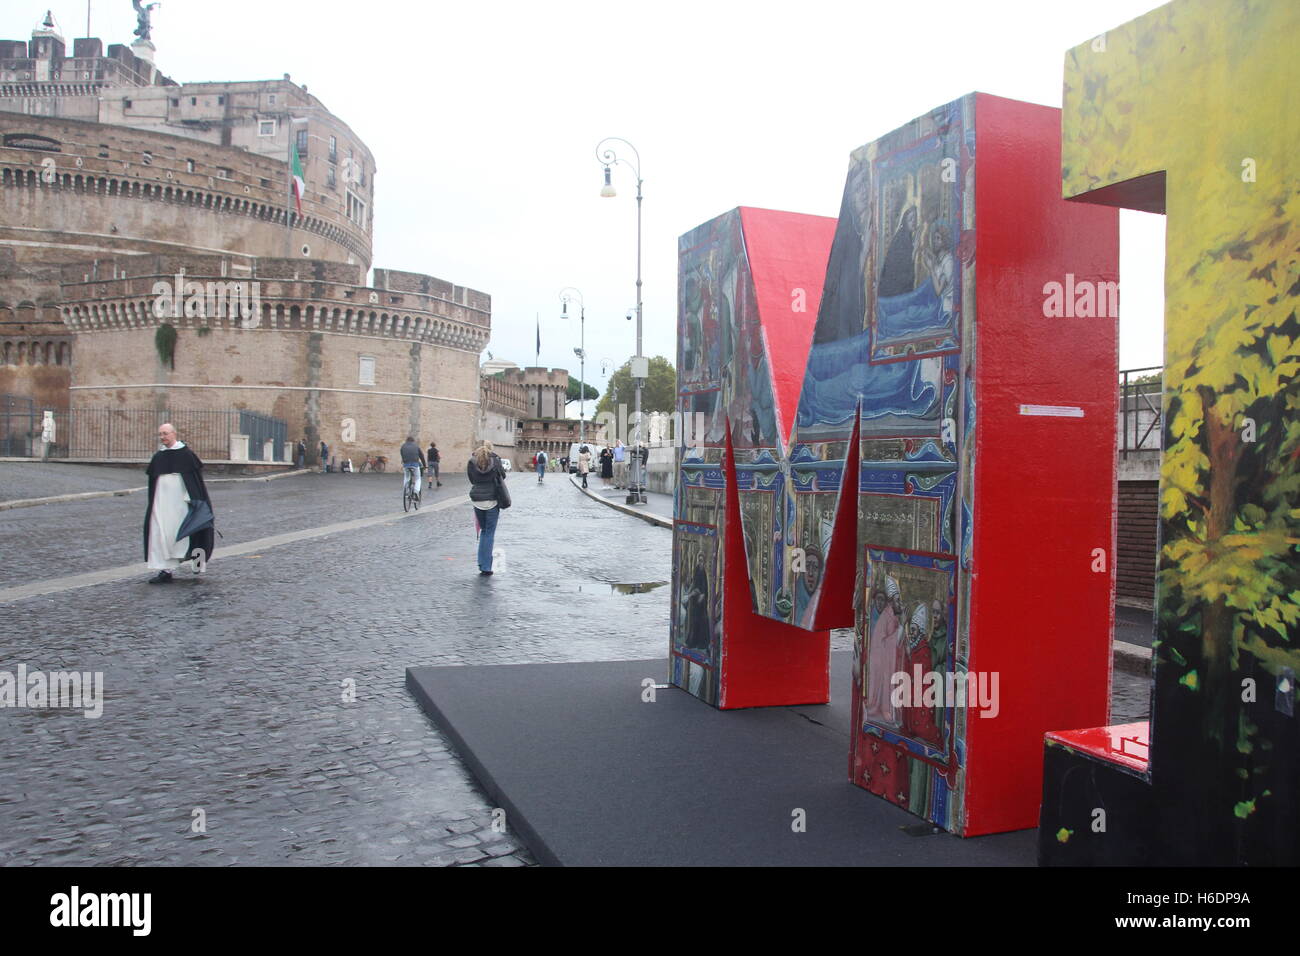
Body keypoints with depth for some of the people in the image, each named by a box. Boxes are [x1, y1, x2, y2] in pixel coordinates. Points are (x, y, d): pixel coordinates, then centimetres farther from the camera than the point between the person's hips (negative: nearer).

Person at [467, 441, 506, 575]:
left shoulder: (471, 462, 0)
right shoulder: (496, 461, -5)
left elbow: (471, 482, 5)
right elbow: (503, 477, 4)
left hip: (476, 500, 2)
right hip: (492, 501, -2)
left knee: (483, 530, 19)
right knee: (490, 533, 3)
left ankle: (482, 562, 14)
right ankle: (486, 567, 1)